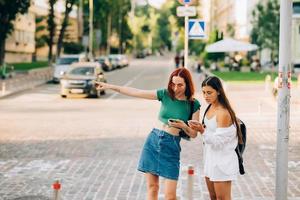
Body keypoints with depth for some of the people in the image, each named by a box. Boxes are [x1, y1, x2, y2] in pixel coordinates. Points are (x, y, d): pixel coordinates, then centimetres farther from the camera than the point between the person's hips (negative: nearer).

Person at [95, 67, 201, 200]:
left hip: (171, 146, -2)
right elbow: (135, 92, 1)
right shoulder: (165, 94, 0)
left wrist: (183, 126, -19)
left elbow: (193, 134, 1)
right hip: (153, 141, 2)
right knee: (152, 187, 7)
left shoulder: (193, 105, -4)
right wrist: (110, 86, 0)